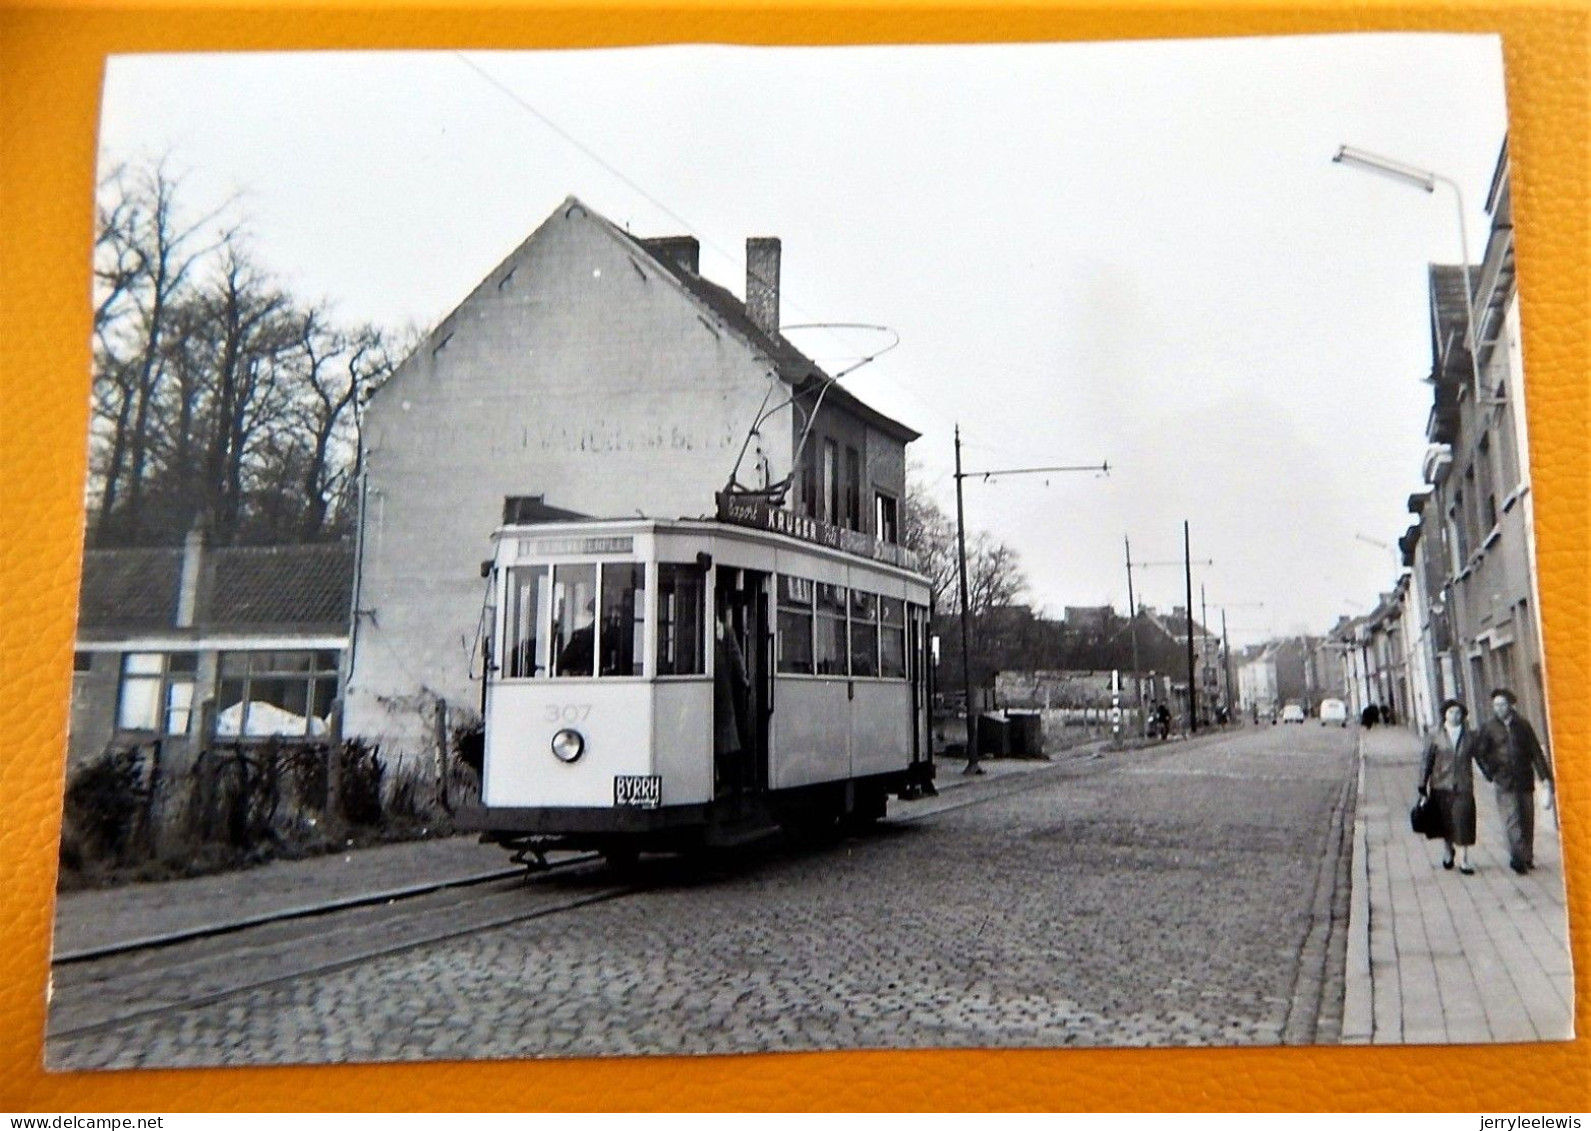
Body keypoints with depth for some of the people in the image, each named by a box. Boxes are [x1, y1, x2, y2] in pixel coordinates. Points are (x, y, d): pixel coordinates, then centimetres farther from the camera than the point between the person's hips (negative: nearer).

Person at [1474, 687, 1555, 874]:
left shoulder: (1522, 725, 5)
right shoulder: (1489, 728, 1)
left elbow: (1536, 752, 4)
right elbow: (1480, 754, 5)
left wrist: (1545, 777, -1)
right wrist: (1491, 775, -1)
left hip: (1525, 780, 2)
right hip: (1504, 783, -2)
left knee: (1527, 820, 7)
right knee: (1512, 820, -10)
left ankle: (1527, 857, 17)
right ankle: (1517, 857, -12)